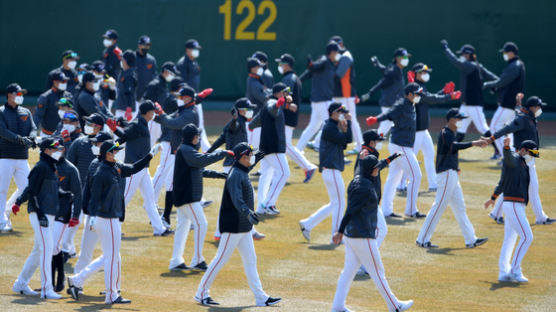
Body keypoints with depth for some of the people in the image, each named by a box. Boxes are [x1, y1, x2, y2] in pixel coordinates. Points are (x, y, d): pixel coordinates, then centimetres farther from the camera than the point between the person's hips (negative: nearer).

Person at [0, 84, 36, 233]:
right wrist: (20, 139, -26)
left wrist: (31, 138, -17)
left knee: (26, 188, 1)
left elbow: (33, 128, 6)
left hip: (22, 158, 5)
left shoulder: (26, 112, 16)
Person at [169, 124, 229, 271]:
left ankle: (176, 261, 13)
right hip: (187, 196, -11)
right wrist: (223, 153, -20)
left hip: (182, 196, 11)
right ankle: (197, 260, -8)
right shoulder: (186, 150, -15)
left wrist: (218, 175, 19)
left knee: (182, 226, 11)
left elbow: (199, 170, 24)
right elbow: (204, 160, -29)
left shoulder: (185, 150, 18)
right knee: (201, 224, -10)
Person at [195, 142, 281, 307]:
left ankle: (260, 297, 12)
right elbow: (237, 199, -37)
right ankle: (201, 293, 6)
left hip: (244, 227, 10)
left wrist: (254, 162, 41)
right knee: (221, 259, -3)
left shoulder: (242, 172, 9)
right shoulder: (235, 175, -21)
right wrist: (248, 212, -53)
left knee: (250, 261, 10)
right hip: (232, 225, -10)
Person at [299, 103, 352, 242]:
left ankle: (307, 224, 16)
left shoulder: (333, 127, 17)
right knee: (339, 202, -5)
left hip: (333, 170, 10)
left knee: (335, 204, 14)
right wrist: (348, 122, -9)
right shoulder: (329, 128, -13)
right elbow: (347, 140, -18)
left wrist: (344, 129, 3)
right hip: (331, 169, -10)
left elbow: (343, 145, 16)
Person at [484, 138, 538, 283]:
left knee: (509, 240, 11)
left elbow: (503, 183, 31)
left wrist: (493, 198, 41)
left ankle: (504, 273, 14)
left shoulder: (522, 164, 20)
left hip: (517, 207, 10)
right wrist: (506, 147, -58)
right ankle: (515, 270, -11)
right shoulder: (514, 160, -8)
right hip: (513, 205, -10)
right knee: (527, 237, -13)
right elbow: (508, 157, -35)